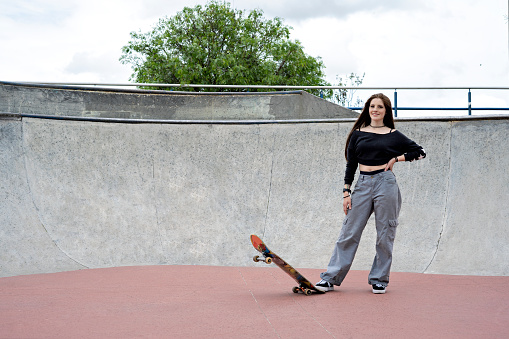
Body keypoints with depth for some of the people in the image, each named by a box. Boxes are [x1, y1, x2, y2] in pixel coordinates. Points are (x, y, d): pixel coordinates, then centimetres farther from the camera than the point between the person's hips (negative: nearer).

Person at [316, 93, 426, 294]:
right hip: (363, 184, 1)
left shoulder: (394, 135, 6)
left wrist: (397, 158, 0)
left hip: (385, 183, -1)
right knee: (349, 233, 0)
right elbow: (350, 164, 10)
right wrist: (346, 192, 4)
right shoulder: (358, 133, 10)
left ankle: (379, 280, 15)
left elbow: (420, 152, 11)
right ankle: (331, 278, 5)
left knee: (385, 235, 2)